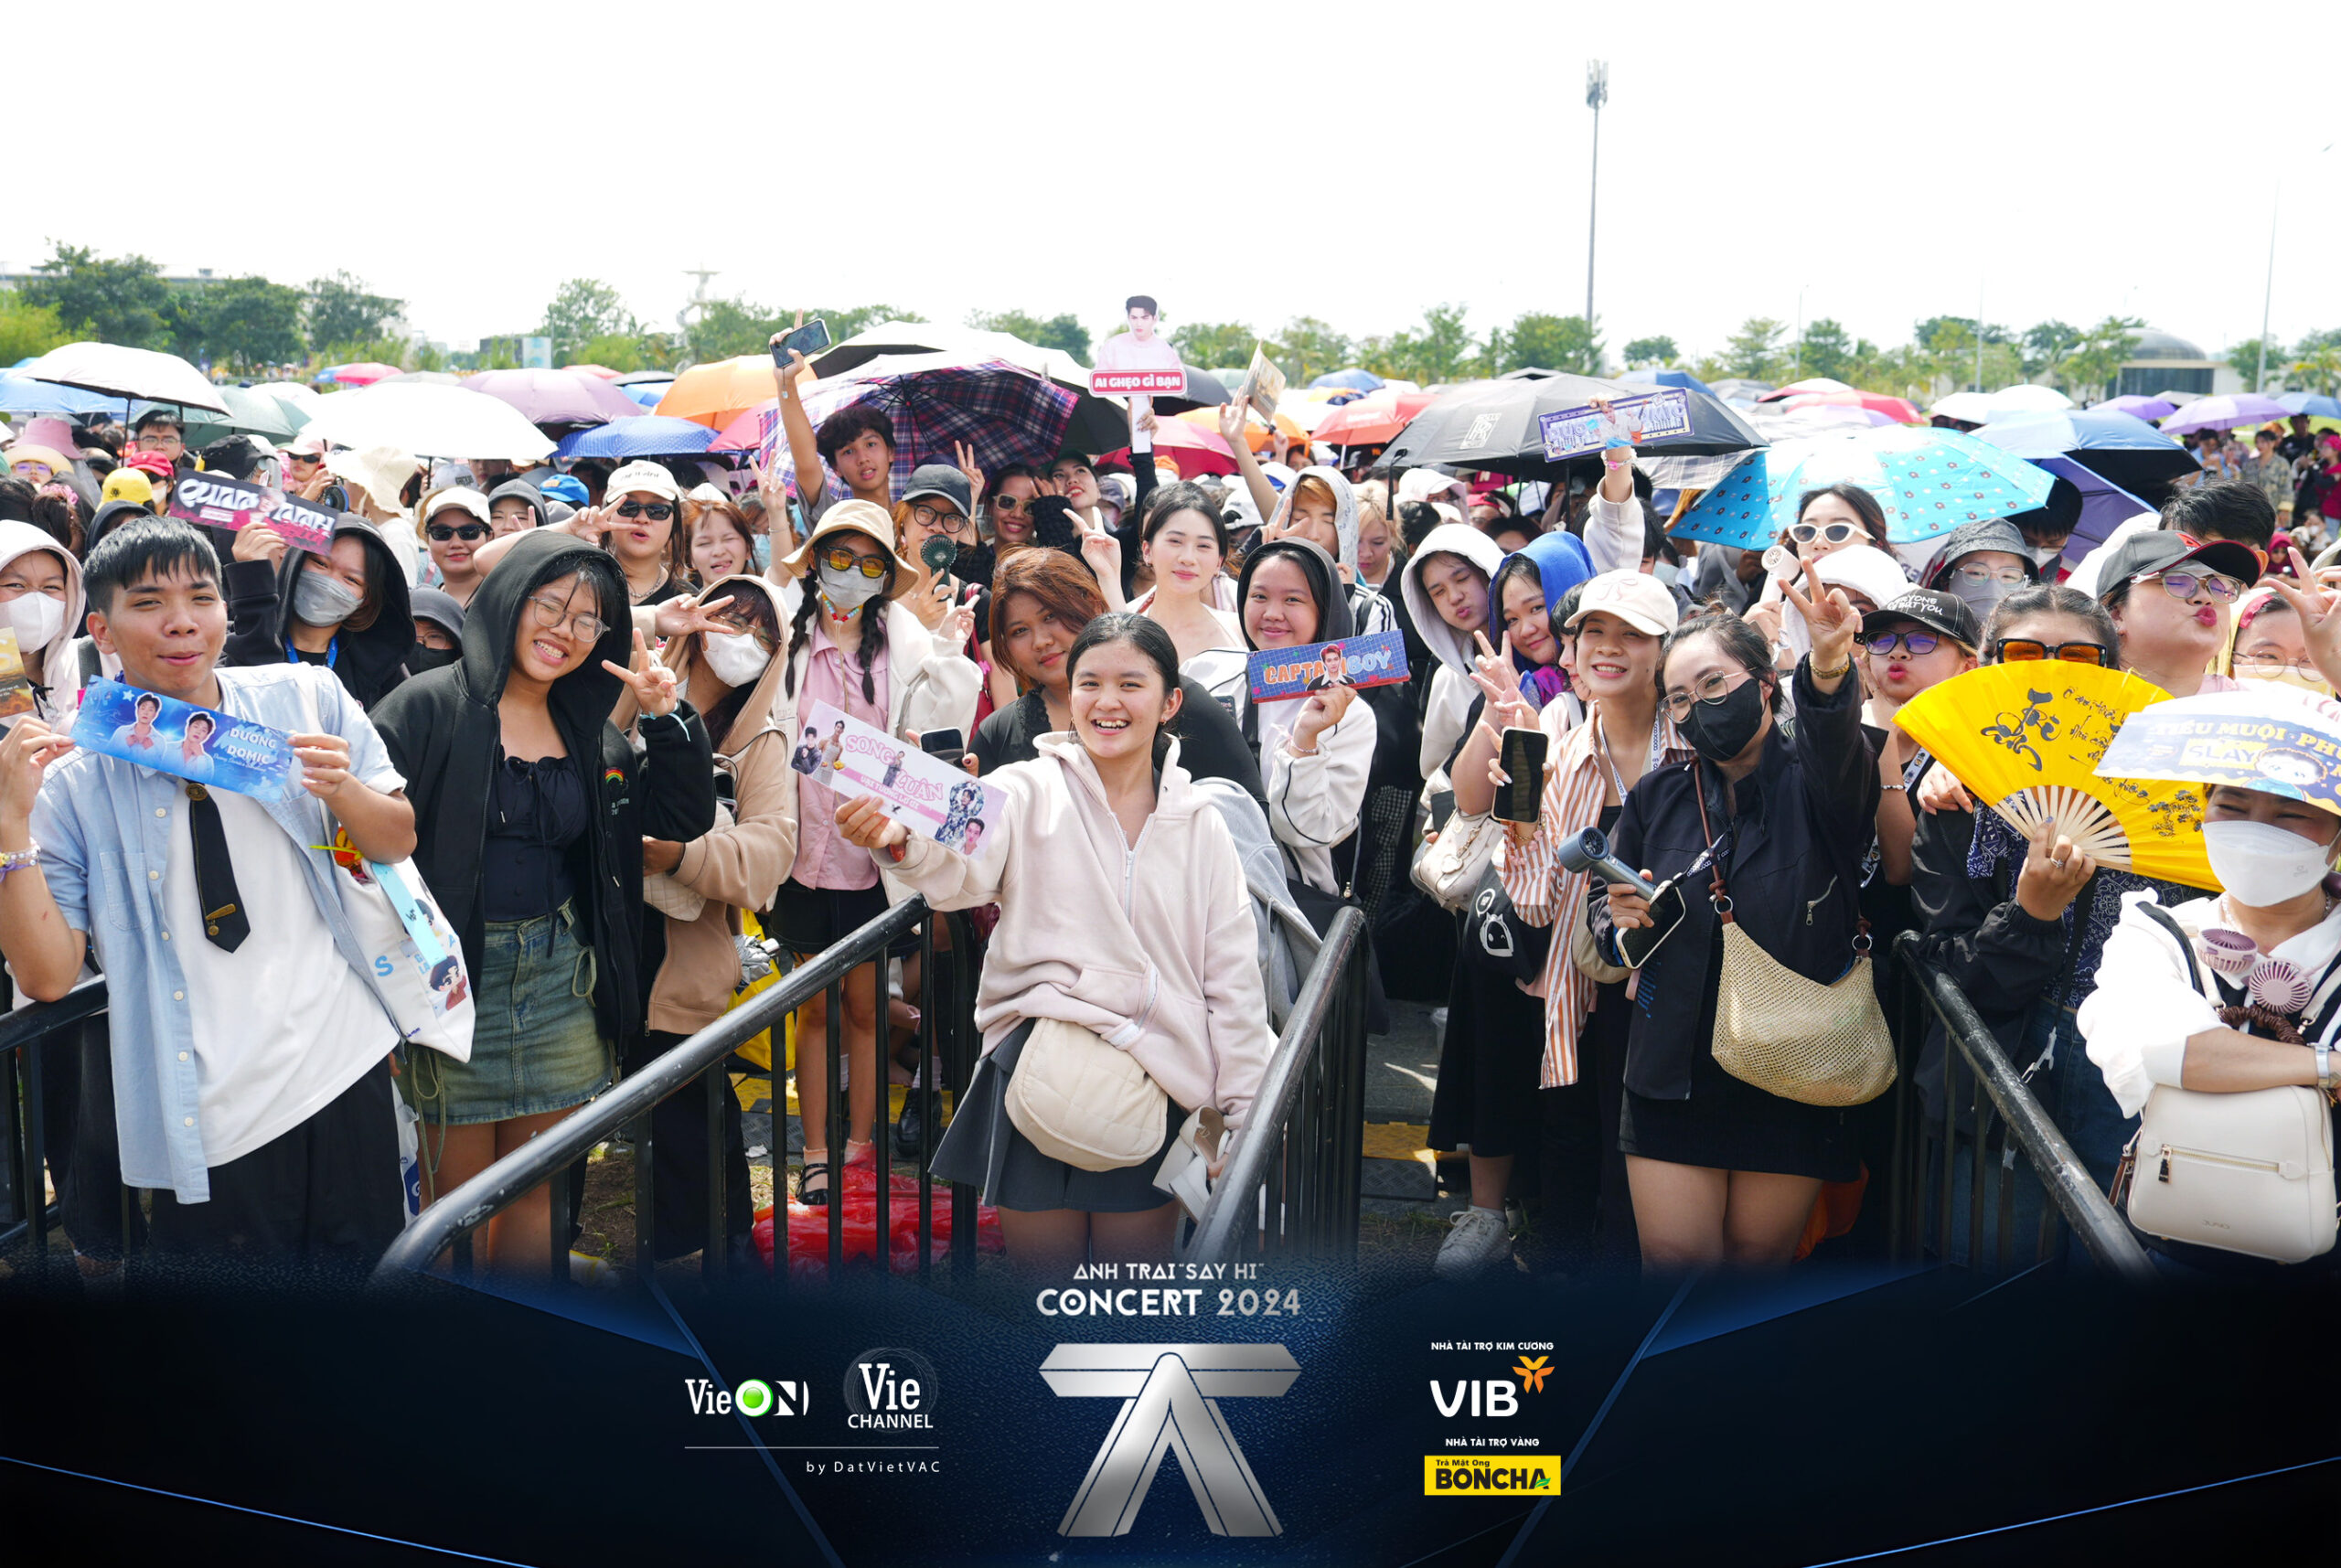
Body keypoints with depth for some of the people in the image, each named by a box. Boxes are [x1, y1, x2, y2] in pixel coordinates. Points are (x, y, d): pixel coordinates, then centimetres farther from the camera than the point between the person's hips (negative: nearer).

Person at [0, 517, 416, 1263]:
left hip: (347, 1072, 2)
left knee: (372, 1270, 14)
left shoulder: (307, 699, -1)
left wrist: (343, 791, -14)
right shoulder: (73, 780, -4)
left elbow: (399, 842, 7)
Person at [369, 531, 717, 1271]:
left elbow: (685, 817, 8)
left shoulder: (590, 731, 11)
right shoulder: (427, 709, -7)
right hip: (454, 978, -5)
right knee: (456, 1195, 3)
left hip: (560, 977, 5)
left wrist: (668, 714, -4)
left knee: (534, 1191, 14)